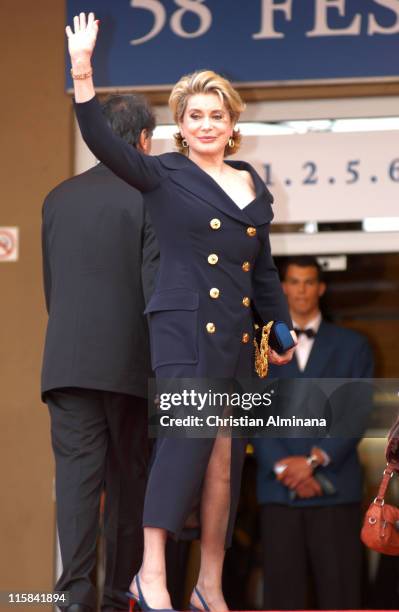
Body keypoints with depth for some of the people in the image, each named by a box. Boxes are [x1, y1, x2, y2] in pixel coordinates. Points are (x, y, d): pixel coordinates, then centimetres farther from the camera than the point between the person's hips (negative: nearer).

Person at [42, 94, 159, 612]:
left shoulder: (59, 198, 11)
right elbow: (156, 284, -10)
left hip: (67, 358, 3)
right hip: (130, 362, -3)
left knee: (76, 472, -2)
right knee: (128, 478, 7)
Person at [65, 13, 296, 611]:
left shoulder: (254, 187, 16)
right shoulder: (164, 175, 2)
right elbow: (104, 142, -13)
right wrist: (83, 76, -24)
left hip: (238, 335, 5)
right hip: (184, 326, -5)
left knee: (226, 458, 3)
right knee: (188, 433, -22)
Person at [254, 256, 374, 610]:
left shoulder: (352, 346, 11)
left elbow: (356, 414, 2)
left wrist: (314, 460, -11)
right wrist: (284, 469, -10)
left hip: (335, 490, -1)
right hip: (278, 489, 1)